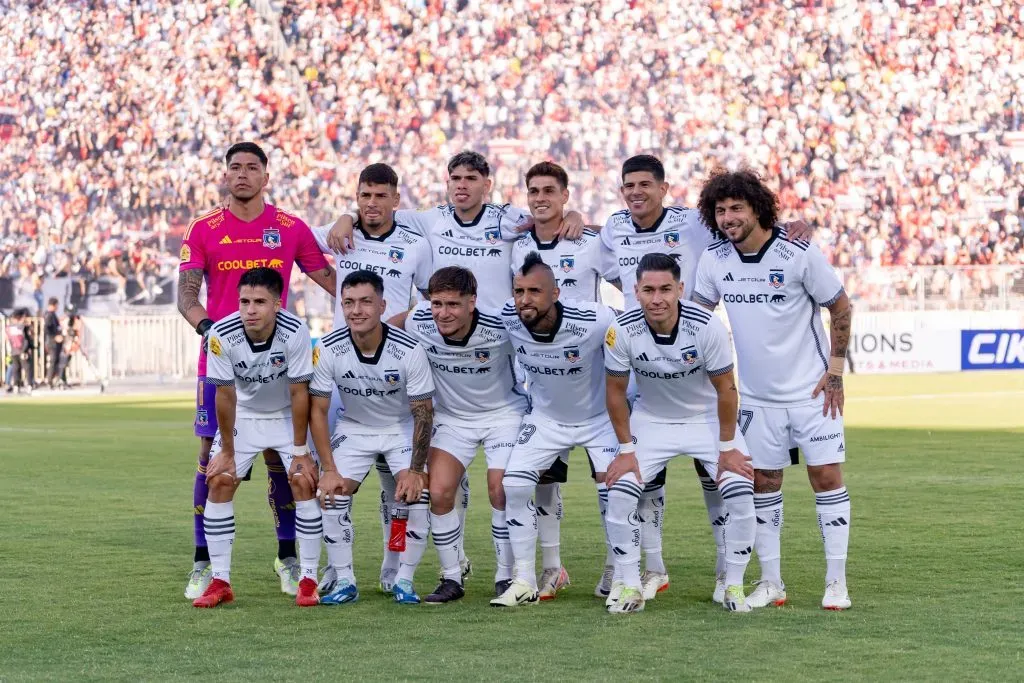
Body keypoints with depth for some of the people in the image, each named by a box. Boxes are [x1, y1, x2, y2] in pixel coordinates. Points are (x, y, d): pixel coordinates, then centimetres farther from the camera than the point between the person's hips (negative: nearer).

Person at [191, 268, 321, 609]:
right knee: (218, 481, -9)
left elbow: (299, 394, -22)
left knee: (304, 482, -15)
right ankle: (220, 581, 0)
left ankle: (309, 580, -4)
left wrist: (300, 451, -17)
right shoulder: (222, 334, -27)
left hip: (288, 415, -2)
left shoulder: (295, 332, -31)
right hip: (243, 416, 2)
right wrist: (227, 451, -10)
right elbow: (225, 396, -17)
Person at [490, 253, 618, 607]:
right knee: (513, 486, -10)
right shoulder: (507, 321, -22)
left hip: (599, 416, -3)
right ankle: (525, 583, 0)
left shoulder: (594, 321, -32)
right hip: (546, 417, 3)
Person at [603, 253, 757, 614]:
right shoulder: (622, 331, -23)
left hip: (707, 418, -1)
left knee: (741, 495, -16)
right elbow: (616, 390, -8)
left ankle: (734, 586, 1)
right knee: (619, 496, -15)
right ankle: (631, 587, 1)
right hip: (651, 419, 1)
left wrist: (727, 448, -11)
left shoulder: (707, 327, -27)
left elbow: (725, 389, -15)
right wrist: (626, 449, -7)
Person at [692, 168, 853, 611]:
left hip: (811, 391, -4)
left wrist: (835, 370, -7)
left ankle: (836, 582, 0)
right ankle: (770, 582, 13)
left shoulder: (800, 255, -14)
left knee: (826, 475, -5)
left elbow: (841, 309, -4)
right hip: (756, 395, 4)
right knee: (762, 483, 5)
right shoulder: (713, 260, -2)